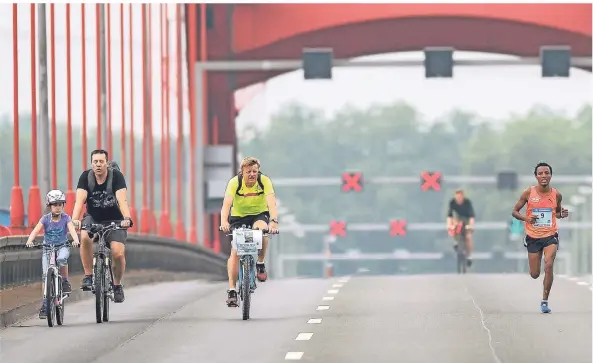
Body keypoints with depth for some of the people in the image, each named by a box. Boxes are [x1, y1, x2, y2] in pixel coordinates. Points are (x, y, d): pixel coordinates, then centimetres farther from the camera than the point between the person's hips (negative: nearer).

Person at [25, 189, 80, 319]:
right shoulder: (45, 219, -6)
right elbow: (35, 231, -17)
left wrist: (75, 240, -42)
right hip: (47, 248, 1)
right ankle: (45, 304, -2)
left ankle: (65, 281, -14)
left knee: (62, 258, -37)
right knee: (46, 276, -8)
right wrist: (29, 241, -37)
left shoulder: (66, 218, -6)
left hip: (62, 246, -1)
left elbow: (72, 229, -21)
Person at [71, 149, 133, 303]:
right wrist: (75, 219, -42)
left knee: (118, 254, -19)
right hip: (93, 218, 1)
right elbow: (80, 200, -24)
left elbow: (122, 200, -29)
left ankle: (117, 284, 9)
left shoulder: (116, 176, -17)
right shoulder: (86, 176, -13)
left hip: (114, 220, -1)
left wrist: (127, 218, -47)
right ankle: (88, 276, -18)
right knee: (85, 237, -32)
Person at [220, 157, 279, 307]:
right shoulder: (235, 182, -22)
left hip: (259, 215, 0)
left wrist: (274, 221, -50)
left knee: (262, 230, -35)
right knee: (235, 251, -15)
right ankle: (232, 290, -12)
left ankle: (260, 263, -12)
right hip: (238, 217, 0)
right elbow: (227, 203, -35)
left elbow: (271, 202, -33)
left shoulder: (264, 181, -20)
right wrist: (224, 222, -53)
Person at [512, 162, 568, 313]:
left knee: (549, 266, -21)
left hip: (550, 236, 0)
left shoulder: (556, 195, -2)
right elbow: (515, 211, 2)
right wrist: (526, 218, -18)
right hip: (533, 237, 0)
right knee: (534, 274, 5)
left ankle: (545, 301, -11)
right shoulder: (528, 193, -6)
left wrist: (562, 214, -7)